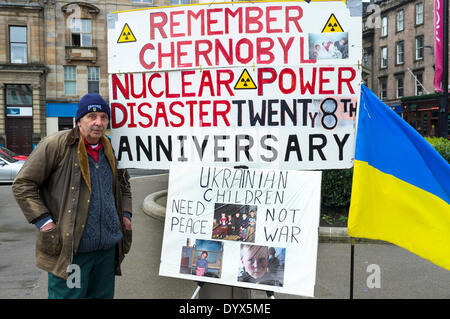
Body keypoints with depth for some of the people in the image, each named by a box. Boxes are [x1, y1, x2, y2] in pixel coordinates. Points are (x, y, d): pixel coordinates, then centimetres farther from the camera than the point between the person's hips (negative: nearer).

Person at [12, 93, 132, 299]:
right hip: (70, 250, -6)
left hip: (107, 249, 6)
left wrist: (125, 213, 15)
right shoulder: (56, 145, -9)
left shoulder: (109, 150, 11)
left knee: (103, 295, 17)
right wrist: (43, 221, -14)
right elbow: (23, 184, -7)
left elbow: (123, 183, 28)